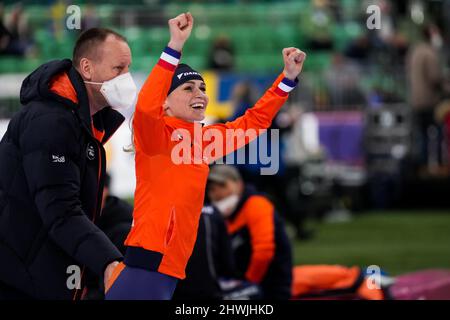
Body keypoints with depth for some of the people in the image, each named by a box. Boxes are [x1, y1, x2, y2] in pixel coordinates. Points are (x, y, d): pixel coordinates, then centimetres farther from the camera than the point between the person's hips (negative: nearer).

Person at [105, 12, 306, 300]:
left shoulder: (204, 140, 16)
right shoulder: (157, 136, -5)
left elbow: (255, 120, 27)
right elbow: (146, 106, -28)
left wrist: (289, 77, 19)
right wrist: (175, 47, -31)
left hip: (171, 272, 8)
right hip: (144, 266, -8)